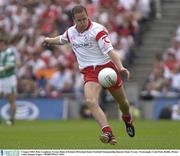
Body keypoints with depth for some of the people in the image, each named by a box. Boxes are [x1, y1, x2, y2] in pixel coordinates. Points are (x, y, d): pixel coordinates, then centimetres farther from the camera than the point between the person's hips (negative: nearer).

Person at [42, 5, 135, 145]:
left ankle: (128, 120, 48)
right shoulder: (71, 32, 3)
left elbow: (109, 50, -25)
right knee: (90, 101, -26)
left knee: (123, 102, 12)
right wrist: (50, 40, 45)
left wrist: (120, 67, -38)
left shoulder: (97, 30, -15)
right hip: (89, 73, 3)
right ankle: (108, 133, -35)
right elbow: (61, 39, 29)